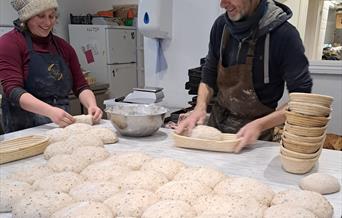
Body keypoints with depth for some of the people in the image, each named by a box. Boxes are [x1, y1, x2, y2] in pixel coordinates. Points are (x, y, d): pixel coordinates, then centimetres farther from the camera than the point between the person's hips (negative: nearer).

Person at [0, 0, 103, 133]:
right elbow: (13, 90, -13)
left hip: (61, 126, 4)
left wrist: (92, 106, -12)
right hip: (24, 128, -4)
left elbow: (80, 85, 9)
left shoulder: (63, 47, 12)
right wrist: (50, 111, -28)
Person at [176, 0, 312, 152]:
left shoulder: (284, 34, -21)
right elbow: (209, 75, 3)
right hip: (217, 122, 4)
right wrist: (200, 107, -13)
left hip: (255, 133, -4)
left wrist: (260, 125, -27)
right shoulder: (221, 25, -7)